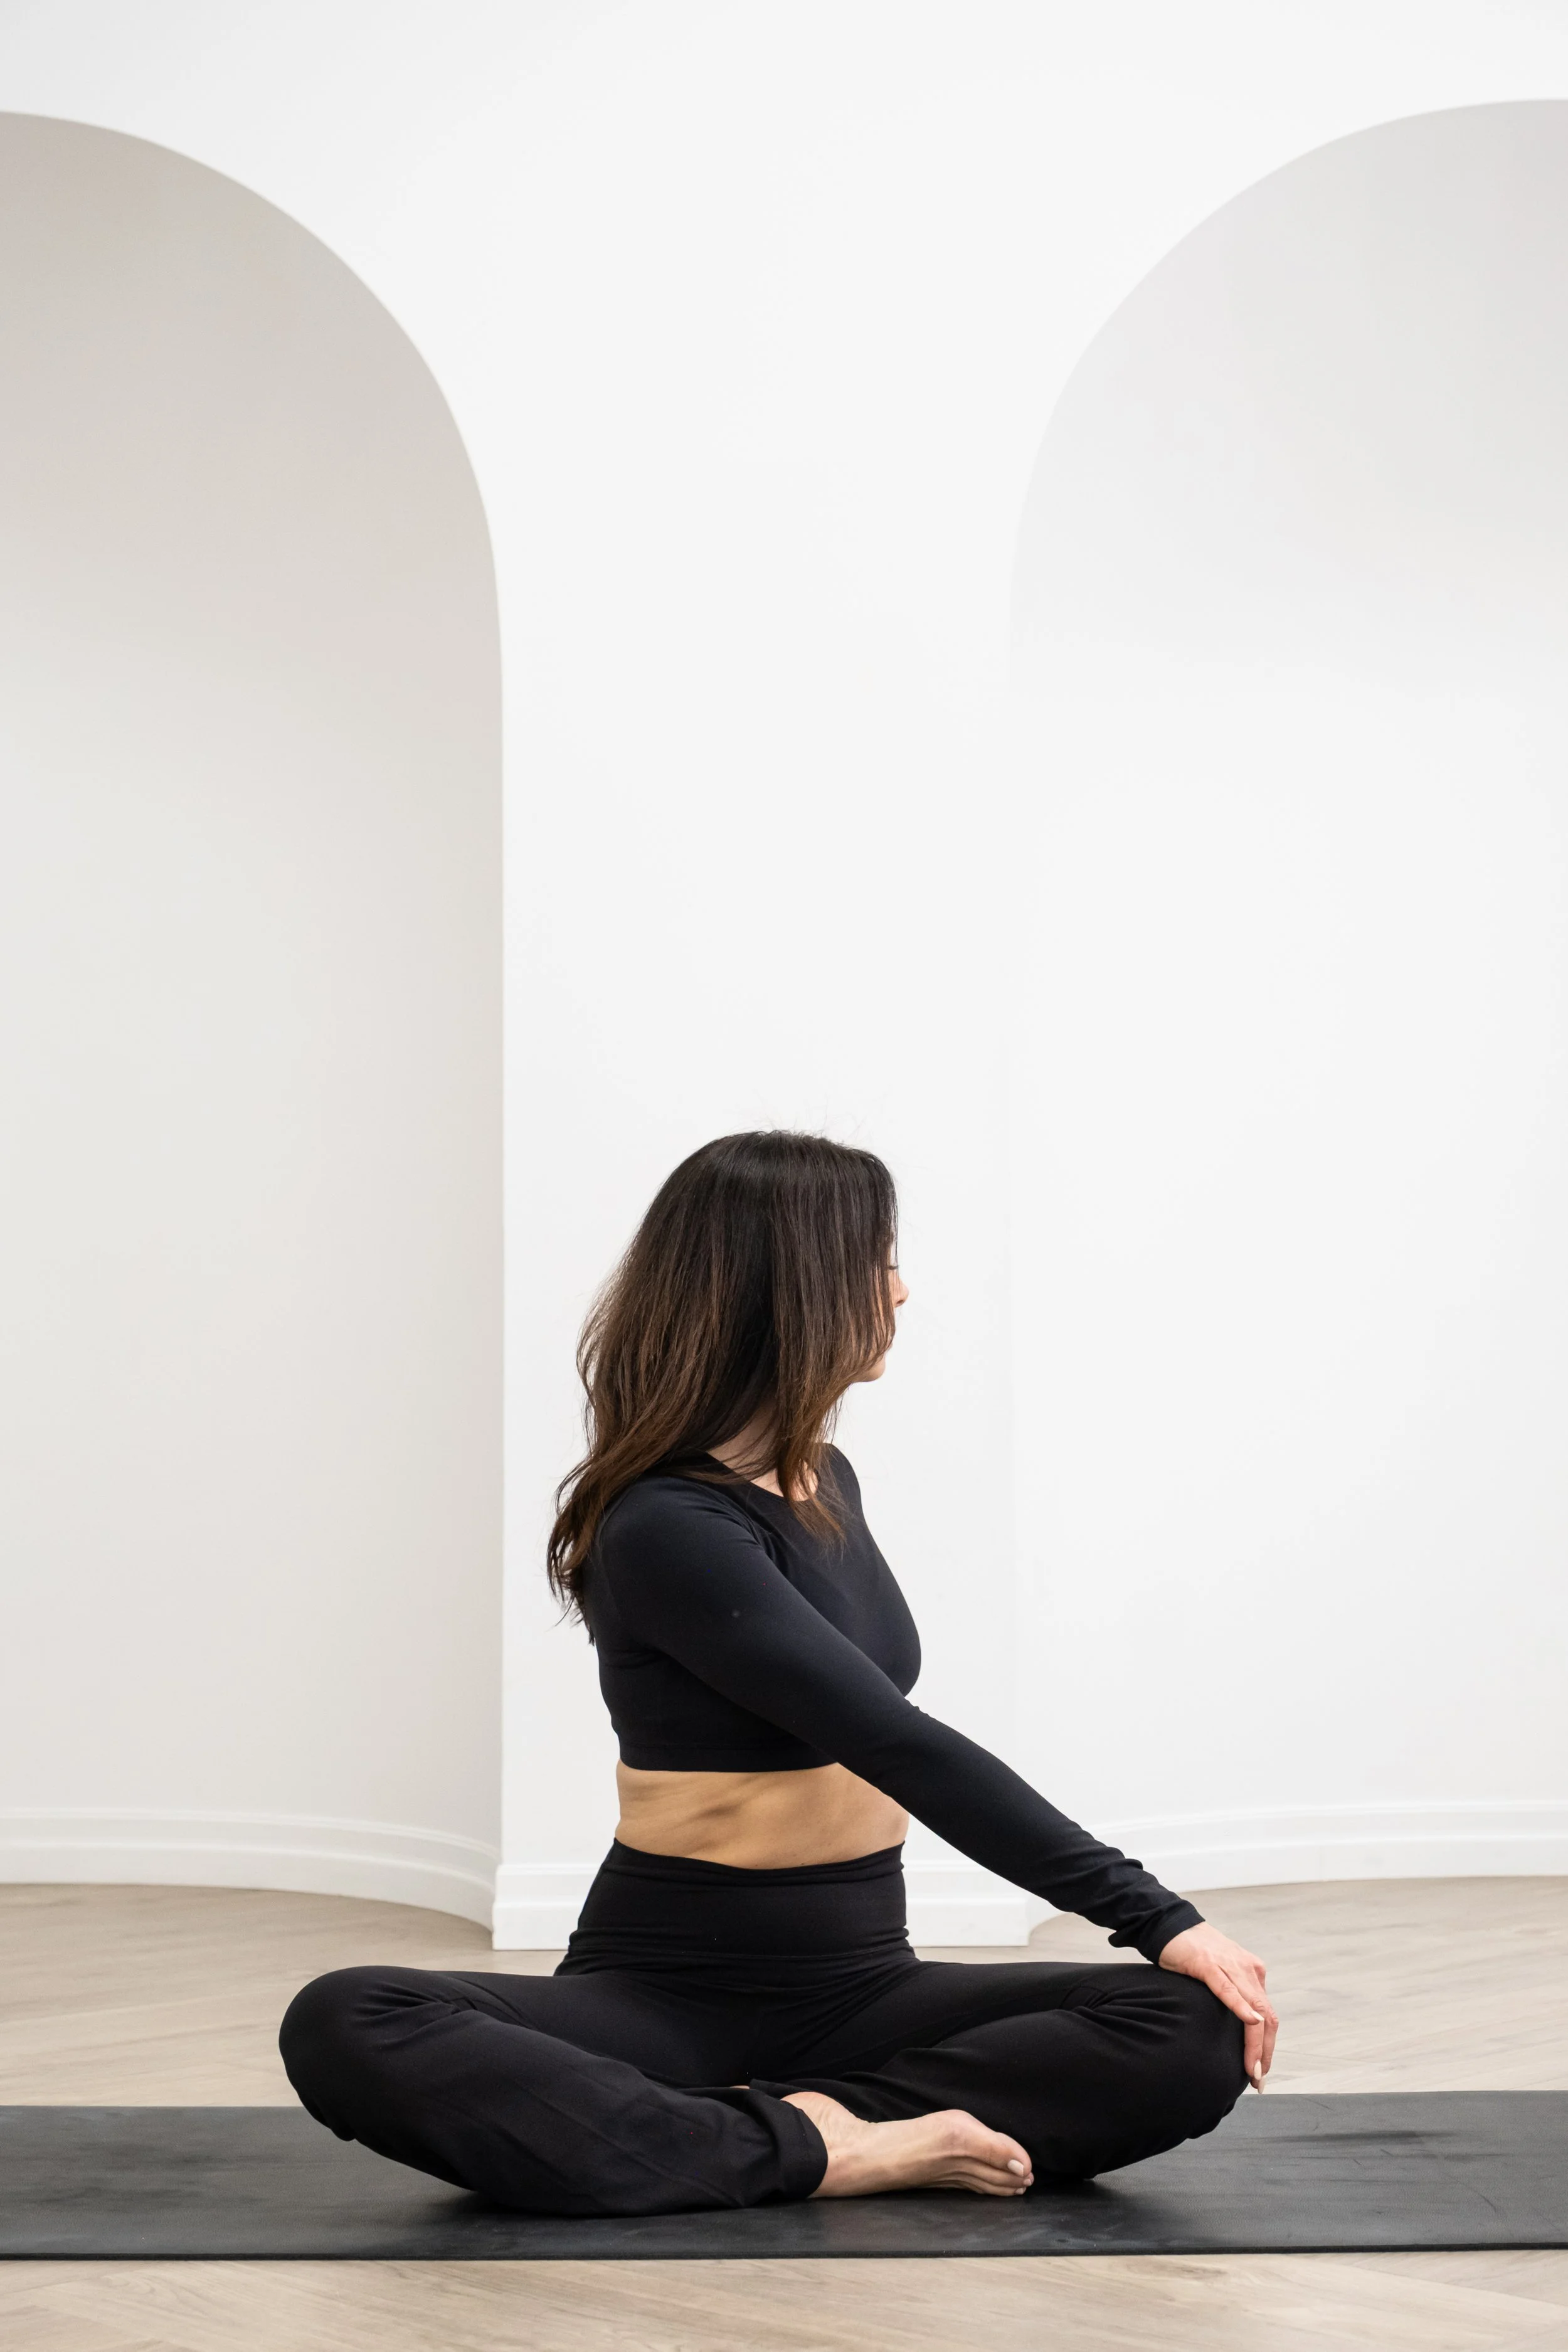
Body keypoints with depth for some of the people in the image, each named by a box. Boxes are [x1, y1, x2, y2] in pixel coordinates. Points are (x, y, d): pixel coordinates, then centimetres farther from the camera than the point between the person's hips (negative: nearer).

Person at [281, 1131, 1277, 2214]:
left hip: (859, 1989, 6)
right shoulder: (665, 1530, -17)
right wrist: (1158, 1918, -25)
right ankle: (821, 2154, -35)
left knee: (1205, 2031, -19)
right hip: (665, 1996, -6)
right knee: (346, 2030, -35)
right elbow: (903, 1750, -23)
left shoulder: (824, 1483, 9)